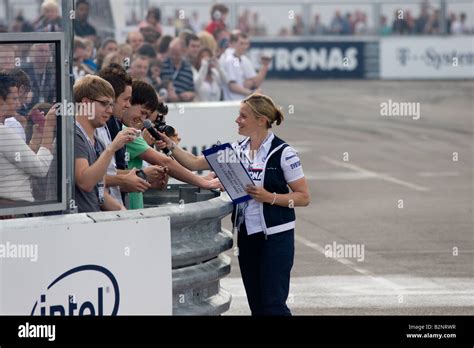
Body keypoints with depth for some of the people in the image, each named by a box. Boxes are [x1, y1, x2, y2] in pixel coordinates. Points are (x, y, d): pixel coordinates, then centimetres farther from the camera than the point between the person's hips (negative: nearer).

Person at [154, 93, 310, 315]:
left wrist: (269, 197, -19)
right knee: (256, 305, 9)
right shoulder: (237, 150, 7)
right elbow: (195, 163, 7)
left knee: (273, 305, -8)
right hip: (246, 235, 6)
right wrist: (171, 146, -7)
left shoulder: (283, 153, -9)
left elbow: (303, 197, -8)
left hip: (275, 236, -6)